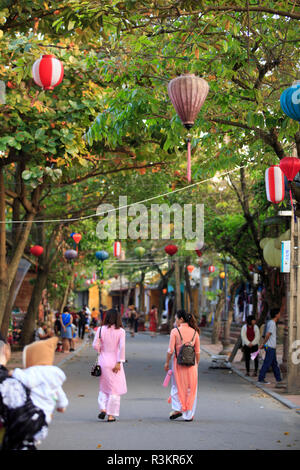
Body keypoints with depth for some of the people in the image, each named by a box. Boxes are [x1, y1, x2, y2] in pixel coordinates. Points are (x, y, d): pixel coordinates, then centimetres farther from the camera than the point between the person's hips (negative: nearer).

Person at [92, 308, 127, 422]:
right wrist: (119, 362, -13)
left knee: (103, 388, 18)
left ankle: (102, 409, 1)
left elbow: (95, 345, -5)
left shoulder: (101, 329, -2)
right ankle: (111, 415, 6)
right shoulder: (120, 331, -6)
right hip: (115, 362, -2)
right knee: (115, 389, 7)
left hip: (103, 361, 2)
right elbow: (122, 347, -13)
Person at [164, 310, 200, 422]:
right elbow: (197, 351, 5)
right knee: (190, 389, 9)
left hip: (178, 362, -3)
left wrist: (167, 362, 3)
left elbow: (170, 350, -9)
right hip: (191, 363, 3)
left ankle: (177, 408, 4)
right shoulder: (194, 332, 3)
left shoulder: (175, 331, -8)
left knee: (176, 386, 14)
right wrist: (197, 364, 16)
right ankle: (189, 415, 12)